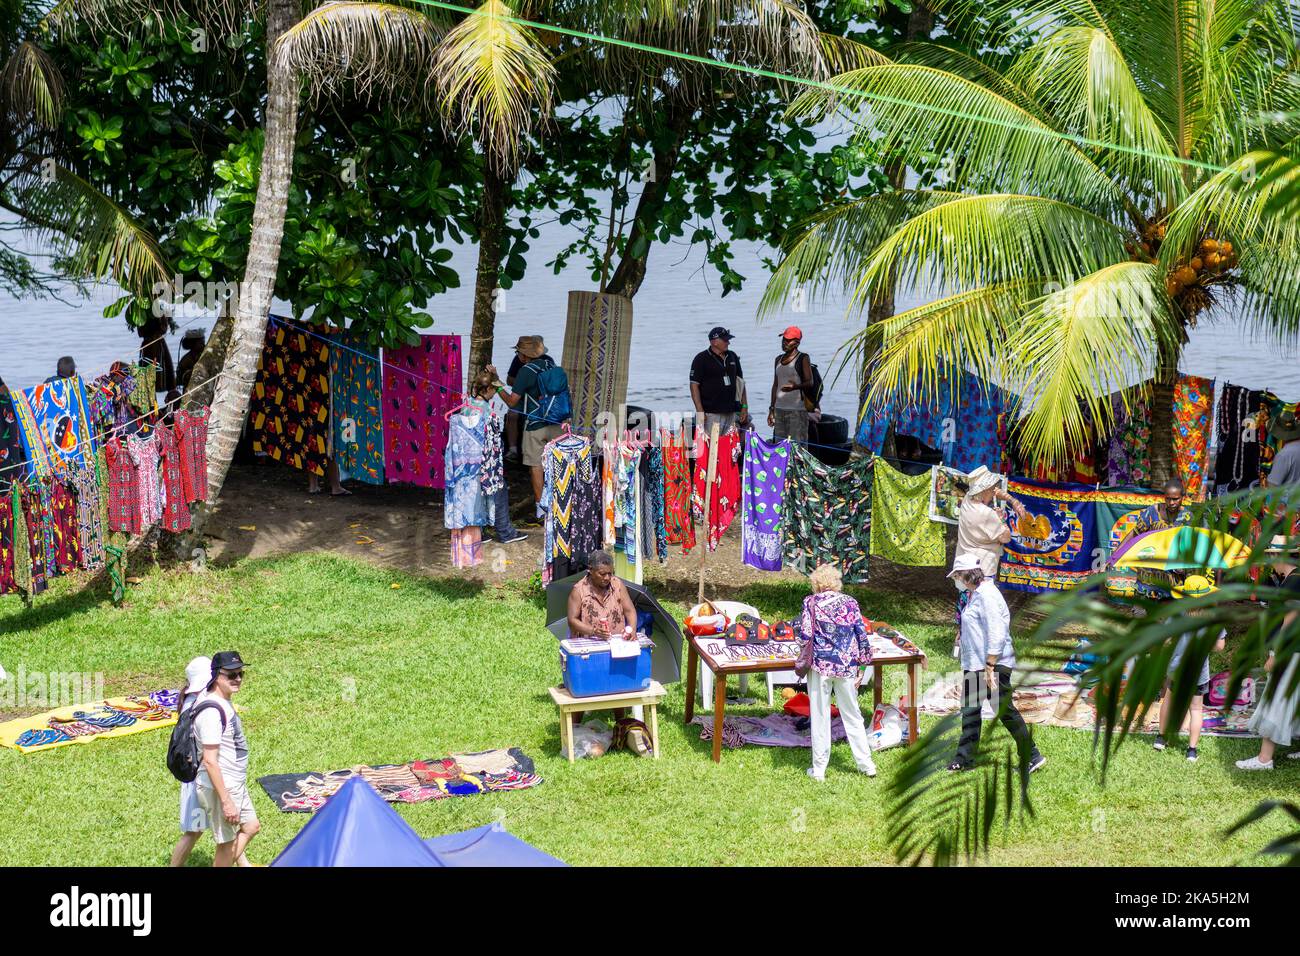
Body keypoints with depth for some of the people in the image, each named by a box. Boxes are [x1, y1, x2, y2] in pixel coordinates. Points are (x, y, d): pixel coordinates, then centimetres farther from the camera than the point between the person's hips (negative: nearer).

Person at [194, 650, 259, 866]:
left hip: (235, 785, 10)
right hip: (219, 788, -10)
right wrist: (226, 801, -25)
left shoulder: (225, 704, 7)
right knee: (227, 844, 3)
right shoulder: (212, 711, -24)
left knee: (251, 826, 21)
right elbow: (210, 761, -26)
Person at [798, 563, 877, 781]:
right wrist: (862, 667, 10)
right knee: (852, 714, 14)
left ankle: (819, 769, 10)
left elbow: (805, 636, -10)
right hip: (847, 666, 3)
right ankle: (866, 764, 19)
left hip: (820, 665, -3)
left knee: (819, 716, 6)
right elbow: (863, 637, 3)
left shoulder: (811, 602, -4)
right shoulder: (850, 603, 5)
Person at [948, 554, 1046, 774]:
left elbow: (997, 634, -24)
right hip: (975, 665, 10)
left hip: (994, 665, -10)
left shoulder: (987, 594, -19)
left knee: (1006, 711, -2)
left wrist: (989, 667, -24)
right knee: (969, 709, 13)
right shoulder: (976, 594, 13)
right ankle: (964, 759, 21)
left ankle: (1032, 757, 8)